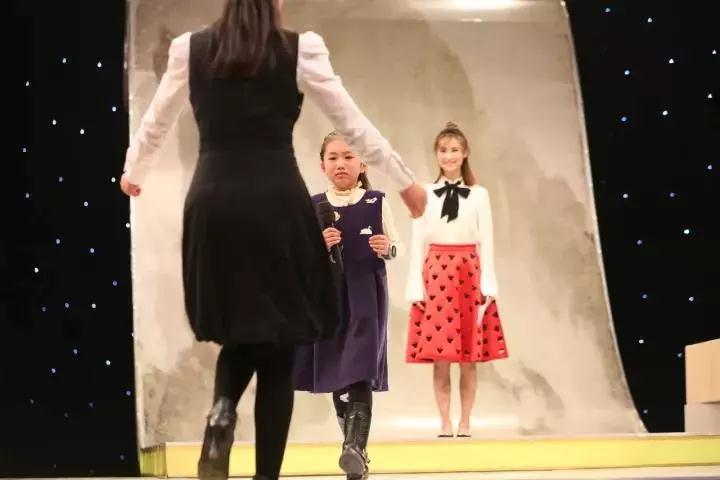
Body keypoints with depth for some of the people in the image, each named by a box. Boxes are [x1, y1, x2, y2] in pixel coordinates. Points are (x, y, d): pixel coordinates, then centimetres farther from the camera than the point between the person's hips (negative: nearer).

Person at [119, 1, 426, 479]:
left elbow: (155, 124, 19)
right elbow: (354, 124, 4)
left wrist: (133, 174, 38)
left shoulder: (190, 48, 6)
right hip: (278, 203, -2)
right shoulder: (302, 48, -1)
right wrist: (406, 181, 16)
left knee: (239, 329, 22)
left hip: (213, 203, 2)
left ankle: (222, 409, -8)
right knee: (277, 348, 7)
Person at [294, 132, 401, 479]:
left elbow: (395, 247, 7)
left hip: (366, 296, -3)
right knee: (336, 375, 9)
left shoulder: (376, 202, 1)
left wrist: (387, 249, -15)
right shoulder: (314, 207, 3)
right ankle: (355, 445, 24)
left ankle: (356, 449, -24)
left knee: (360, 373, -15)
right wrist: (319, 245, -16)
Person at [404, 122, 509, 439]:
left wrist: (488, 285, -3)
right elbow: (417, 243, 3)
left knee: (469, 358, 2)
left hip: (470, 275, 0)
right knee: (440, 358, -1)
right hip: (436, 276, 0)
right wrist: (416, 286, -3)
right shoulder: (425, 194, 4)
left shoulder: (479, 195, 5)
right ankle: (445, 424, 7)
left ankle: (465, 424, 9)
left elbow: (486, 243, 4)